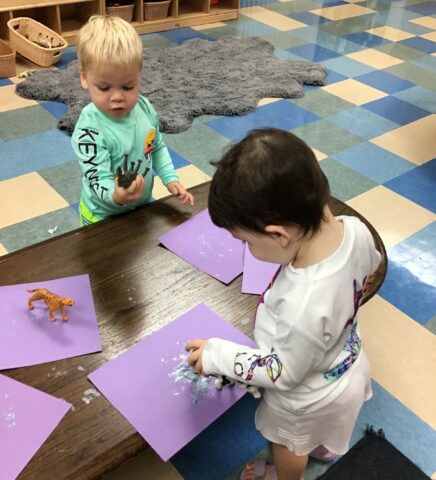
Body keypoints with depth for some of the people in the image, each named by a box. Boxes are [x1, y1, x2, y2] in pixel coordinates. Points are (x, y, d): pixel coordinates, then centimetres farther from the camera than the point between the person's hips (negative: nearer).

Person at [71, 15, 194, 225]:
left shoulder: (144, 107, -11)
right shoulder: (89, 129, -30)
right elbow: (98, 180, -31)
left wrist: (171, 179, -4)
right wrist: (116, 196, -51)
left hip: (144, 205, 6)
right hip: (104, 218, -5)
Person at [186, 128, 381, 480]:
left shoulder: (302, 308, -49)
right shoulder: (355, 229, -28)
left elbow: (284, 374, -30)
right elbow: (371, 265, -3)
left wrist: (217, 355, -20)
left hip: (307, 399, -6)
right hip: (348, 364, 6)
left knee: (288, 446, 30)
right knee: (325, 426, 40)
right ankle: (326, 448, 71)